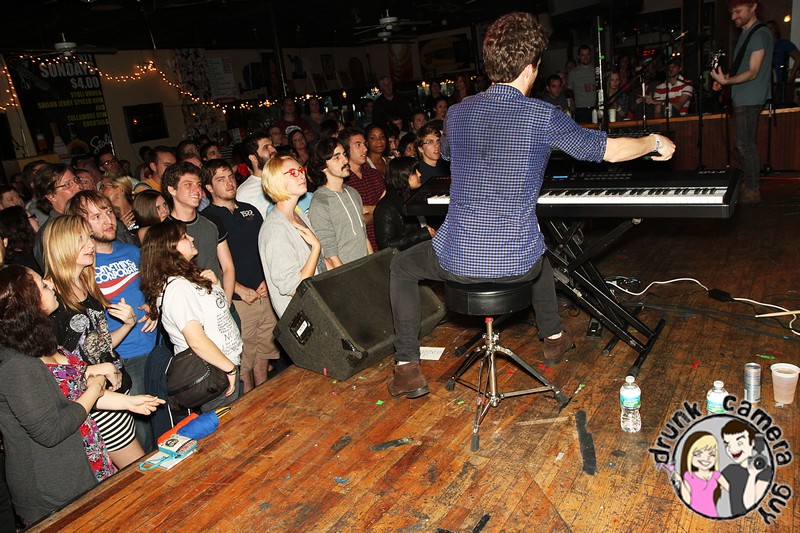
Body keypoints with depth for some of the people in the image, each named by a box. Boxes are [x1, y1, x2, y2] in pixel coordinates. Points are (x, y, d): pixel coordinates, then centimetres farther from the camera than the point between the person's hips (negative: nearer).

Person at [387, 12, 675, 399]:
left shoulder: (456, 113, -1)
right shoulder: (542, 117, -9)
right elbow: (609, 150, 3)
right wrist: (656, 143, 24)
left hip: (457, 261, 0)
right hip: (518, 263, 1)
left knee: (401, 266, 27)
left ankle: (407, 369, 21)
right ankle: (553, 338, 51)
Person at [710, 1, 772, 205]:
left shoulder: (760, 33, -13)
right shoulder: (746, 33, 17)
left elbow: (752, 72, -19)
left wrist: (727, 81, -31)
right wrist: (724, 78, 6)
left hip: (750, 99, -10)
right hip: (742, 98, 10)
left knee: (744, 143, -10)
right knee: (745, 142, 13)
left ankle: (752, 190, -5)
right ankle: (748, 184, 22)